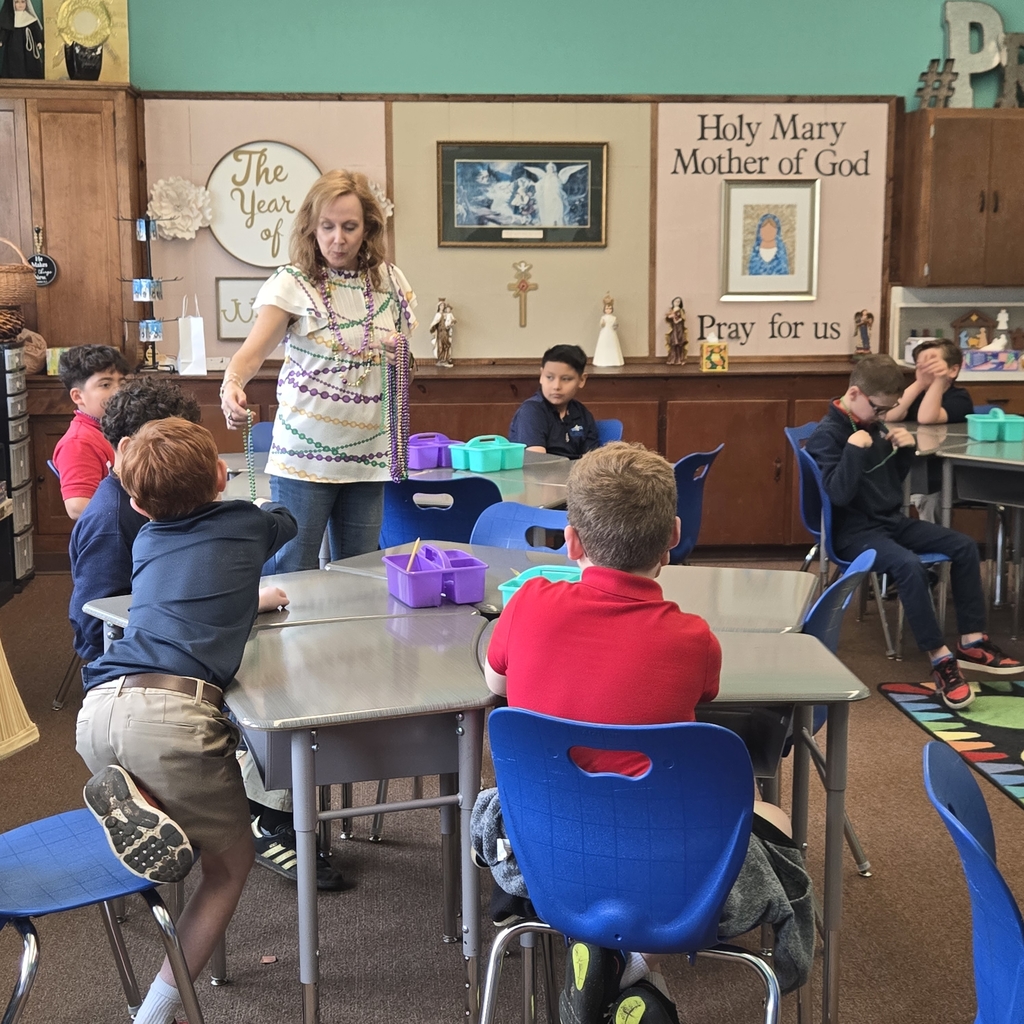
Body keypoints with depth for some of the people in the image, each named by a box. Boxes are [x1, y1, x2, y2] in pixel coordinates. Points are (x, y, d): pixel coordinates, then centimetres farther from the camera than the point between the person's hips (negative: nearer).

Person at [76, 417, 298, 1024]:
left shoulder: (146, 541, 24)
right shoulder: (248, 524, 15)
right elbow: (287, 521, 41)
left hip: (99, 707, 5)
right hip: (169, 713, -5)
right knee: (232, 859, 12)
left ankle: (130, 798, 4)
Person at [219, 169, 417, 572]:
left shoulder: (390, 281, 6)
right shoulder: (292, 284, -7)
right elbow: (253, 350, -21)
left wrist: (400, 356, 0)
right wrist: (232, 384, -40)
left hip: (368, 456, 4)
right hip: (305, 455, -4)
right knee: (292, 573, -1)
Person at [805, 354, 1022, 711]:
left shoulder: (874, 425, 8)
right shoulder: (826, 435, -15)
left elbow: (893, 479, 17)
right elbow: (839, 494, -25)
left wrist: (905, 450, -1)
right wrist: (854, 450, -32)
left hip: (889, 520, 9)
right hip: (854, 530, -9)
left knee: (964, 546, -2)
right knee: (909, 565, -34)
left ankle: (972, 643, 2)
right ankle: (940, 658, -24)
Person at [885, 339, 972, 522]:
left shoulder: (960, 398, -5)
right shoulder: (917, 393, 11)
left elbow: (926, 418, -25)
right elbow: (890, 417, -10)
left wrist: (939, 379, -26)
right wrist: (920, 383, -15)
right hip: (906, 471, 5)